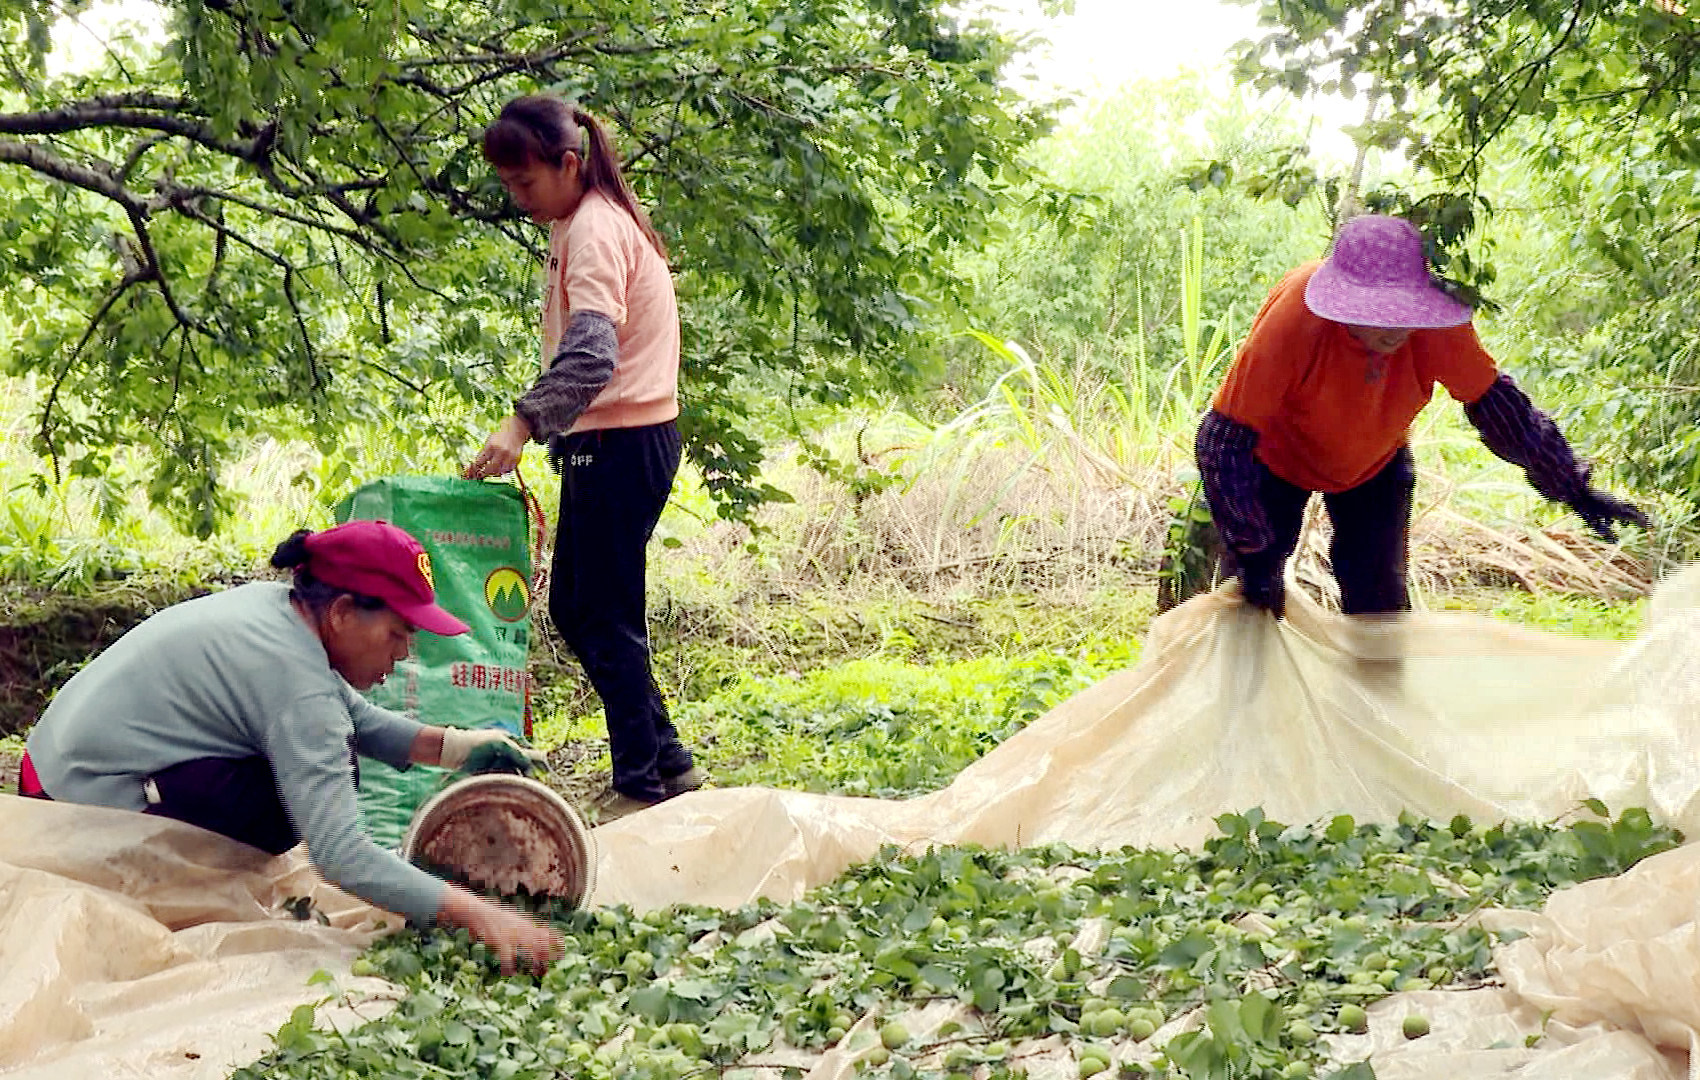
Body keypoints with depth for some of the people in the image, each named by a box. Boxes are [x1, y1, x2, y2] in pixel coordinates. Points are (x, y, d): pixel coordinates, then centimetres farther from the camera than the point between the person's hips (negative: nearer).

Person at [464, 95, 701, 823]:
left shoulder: (594, 229, -15)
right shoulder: (592, 223, 16)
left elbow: (590, 354, -29)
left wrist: (526, 423, -38)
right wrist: (544, 426, 11)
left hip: (620, 442, -10)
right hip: (613, 440, 10)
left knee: (606, 617, -4)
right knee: (572, 609, 15)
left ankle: (641, 782, 4)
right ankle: (666, 759, 22)